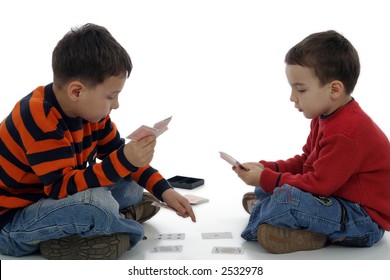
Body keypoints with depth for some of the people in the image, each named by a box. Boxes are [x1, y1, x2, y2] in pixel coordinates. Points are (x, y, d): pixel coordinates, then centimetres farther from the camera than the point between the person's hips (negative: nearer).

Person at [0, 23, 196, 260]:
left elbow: (117, 154, 7)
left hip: (50, 199, 9)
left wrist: (164, 190, -3)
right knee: (97, 204, -34)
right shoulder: (38, 120, -28)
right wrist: (124, 161, -37)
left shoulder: (89, 109, -2)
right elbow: (63, 187, -31)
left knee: (130, 188, 2)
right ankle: (126, 223, -4)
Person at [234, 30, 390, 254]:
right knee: (266, 188, 15)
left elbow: (318, 185, -26)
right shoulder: (325, 118, 7)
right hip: (336, 197, 11)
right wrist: (266, 168, 1)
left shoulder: (346, 134, -27)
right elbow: (305, 162, 15)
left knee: (286, 198, -31)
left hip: (365, 222, -11)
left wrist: (265, 178, -18)